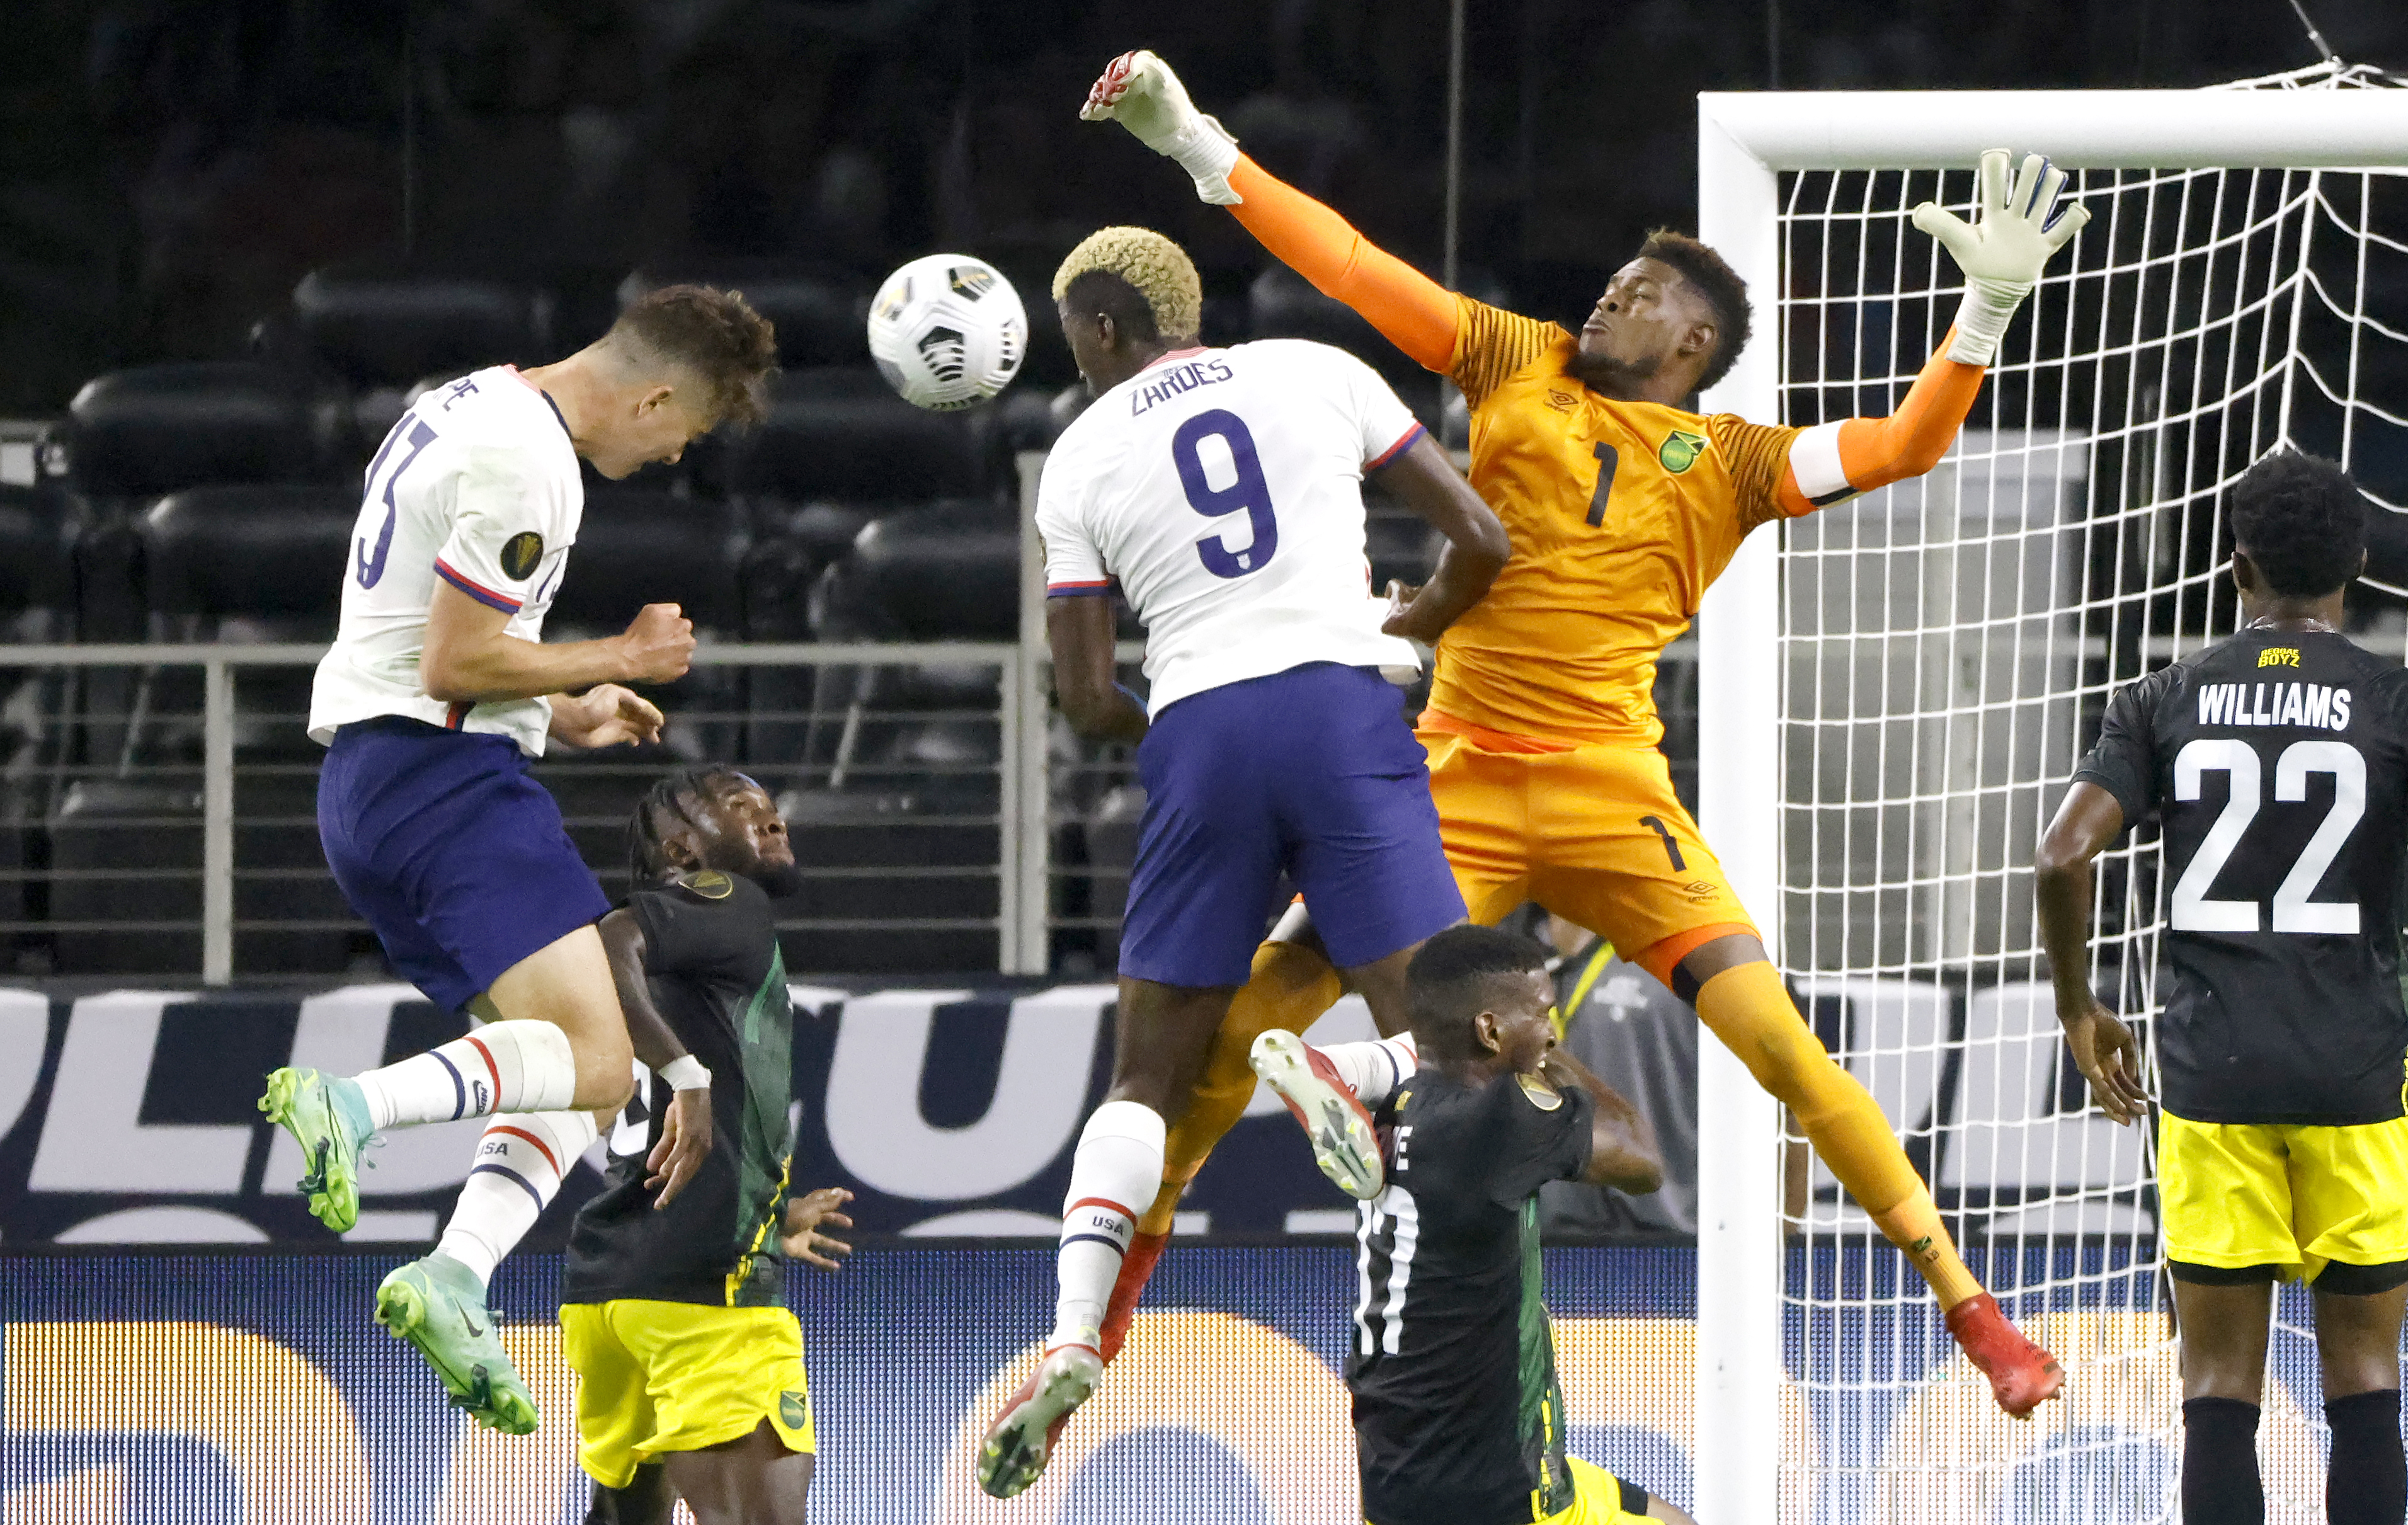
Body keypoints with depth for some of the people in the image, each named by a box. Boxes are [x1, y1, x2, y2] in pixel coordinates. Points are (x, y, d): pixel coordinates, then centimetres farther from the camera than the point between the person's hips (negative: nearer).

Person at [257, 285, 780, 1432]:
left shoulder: (473, 411, 19)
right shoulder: (524, 464, -14)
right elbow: (455, 661, -18)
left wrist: (562, 714, 25)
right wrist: (620, 660, -6)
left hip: (368, 776, 11)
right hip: (442, 777, -11)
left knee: (581, 1067, 7)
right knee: (594, 1061, -20)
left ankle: (453, 1279, -9)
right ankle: (349, 1107, -30)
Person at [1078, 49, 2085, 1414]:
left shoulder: (1730, 463, 7)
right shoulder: (1522, 365, 10)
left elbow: (1906, 445, -1)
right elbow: (1349, 266, 9)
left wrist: (1991, 310, -14)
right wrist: (1196, 145, 6)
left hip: (1614, 799, -2)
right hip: (1457, 783, 2)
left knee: (1780, 1044, -14)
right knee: (1258, 1011, -4)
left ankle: (1967, 1304, -7)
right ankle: (1136, 1246, 18)